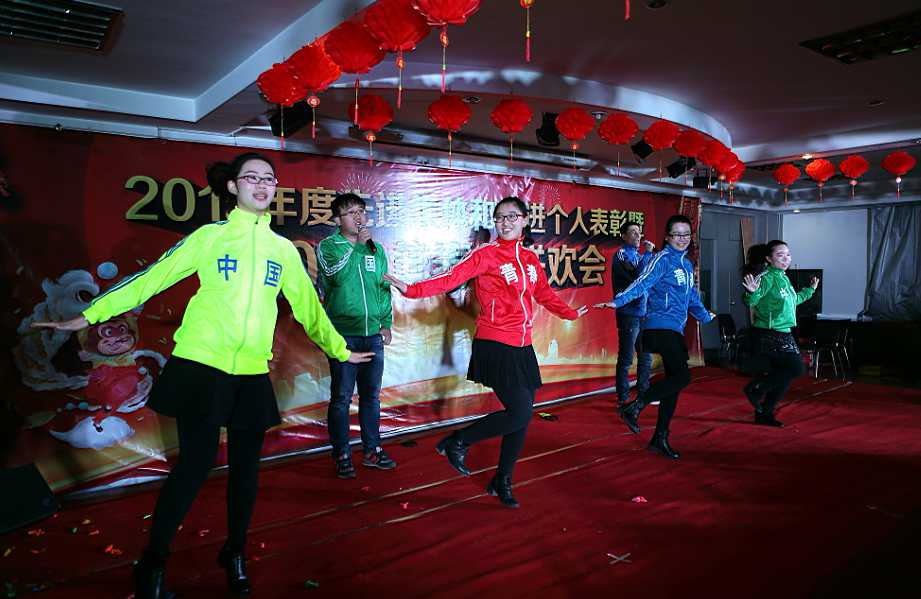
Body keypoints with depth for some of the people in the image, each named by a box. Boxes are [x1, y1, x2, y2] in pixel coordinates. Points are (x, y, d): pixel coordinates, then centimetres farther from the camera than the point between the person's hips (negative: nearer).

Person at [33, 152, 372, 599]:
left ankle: (234, 554, 31)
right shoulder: (210, 236, 3)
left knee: (245, 465, 9)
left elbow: (307, 305, 17)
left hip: (253, 373, 3)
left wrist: (340, 349, 22)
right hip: (201, 365, -3)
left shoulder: (284, 249, 11)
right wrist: (89, 315, -1)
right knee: (197, 462, -4)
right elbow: (153, 278, 2)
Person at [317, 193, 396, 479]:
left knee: (371, 395, 11)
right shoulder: (328, 246, -1)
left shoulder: (376, 249, 12)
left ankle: (372, 450, 23)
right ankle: (342, 456, 12)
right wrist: (356, 245, -13)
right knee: (342, 397, 0)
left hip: (373, 335, 4)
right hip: (343, 335, -4)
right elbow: (338, 275, -20)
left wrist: (386, 323, 10)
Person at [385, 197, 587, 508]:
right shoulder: (486, 254, -7)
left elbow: (544, 293, 24)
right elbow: (453, 277, -17)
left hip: (522, 348, 6)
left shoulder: (531, 258, 11)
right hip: (495, 346, -6)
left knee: (522, 418, 8)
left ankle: (502, 482, 26)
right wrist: (412, 290, -28)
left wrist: (570, 313, 34)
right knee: (520, 413, -13)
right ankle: (458, 442, 8)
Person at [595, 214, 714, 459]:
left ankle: (660, 438, 16)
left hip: (675, 331, 9)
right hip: (661, 327, -9)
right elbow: (642, 283, -19)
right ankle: (634, 407, -7)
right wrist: (618, 301, -33)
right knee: (682, 377, -17)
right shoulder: (663, 259, -7)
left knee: (674, 383, 8)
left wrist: (705, 316, 43)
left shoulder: (687, 264, 18)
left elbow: (691, 296, 30)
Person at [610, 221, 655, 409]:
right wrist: (648, 253, -14)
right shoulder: (621, 254, -7)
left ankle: (643, 395, 26)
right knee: (626, 359, -4)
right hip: (629, 314, -8)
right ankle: (623, 399, 3)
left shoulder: (639, 255, 16)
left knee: (646, 357, 15)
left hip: (643, 313, 8)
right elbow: (637, 275, -22)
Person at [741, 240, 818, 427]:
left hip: (784, 334, 9)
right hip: (769, 334, -9)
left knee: (784, 376, 10)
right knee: (797, 368, -13)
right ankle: (756, 388, 0)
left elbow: (793, 300, 31)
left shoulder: (784, 278, 14)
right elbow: (750, 301, -25)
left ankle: (764, 414, 19)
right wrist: (752, 292, -45)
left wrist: (809, 290, 39)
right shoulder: (766, 277, -14)